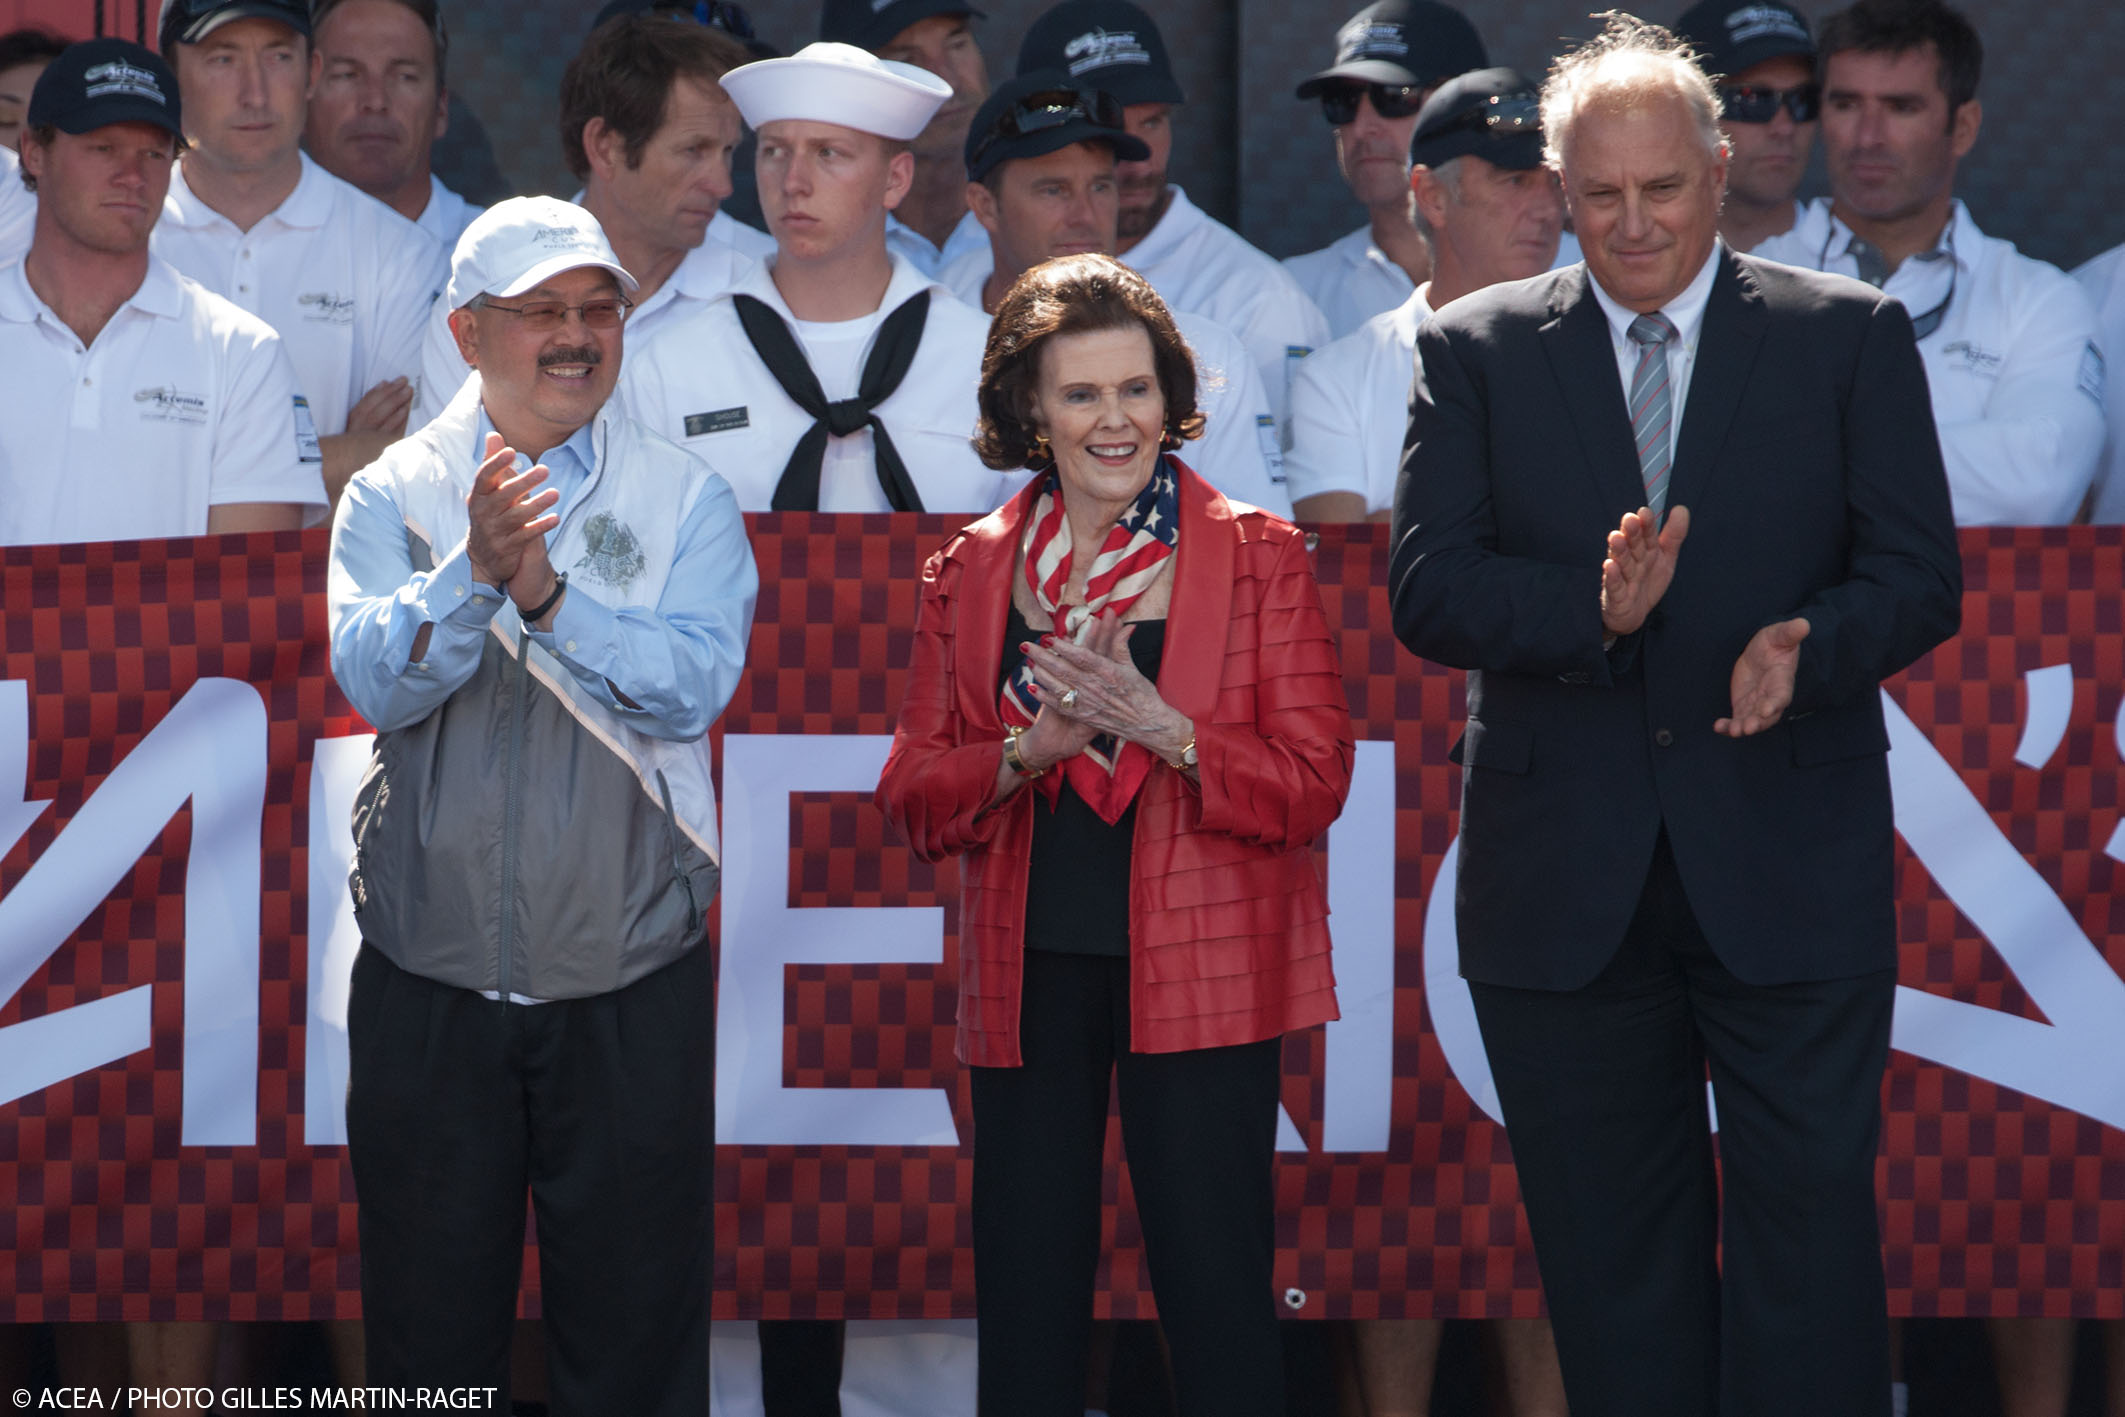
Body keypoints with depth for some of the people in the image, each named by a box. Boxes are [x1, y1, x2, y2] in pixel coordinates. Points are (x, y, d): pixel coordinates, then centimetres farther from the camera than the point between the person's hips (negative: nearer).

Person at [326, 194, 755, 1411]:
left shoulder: (686, 502, 2)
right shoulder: (394, 496, 4)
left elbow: (695, 683, -13)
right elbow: (376, 680, -10)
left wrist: (546, 594, -26)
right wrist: (474, 570, -27)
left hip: (630, 988, -1)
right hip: (430, 987, 1)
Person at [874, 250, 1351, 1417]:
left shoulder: (1256, 557, 1)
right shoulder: (969, 573, 9)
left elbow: (1313, 782, -4)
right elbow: (913, 795, 7)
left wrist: (1156, 724, -18)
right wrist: (1027, 751, -12)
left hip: (1197, 970, -3)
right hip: (1029, 979, 3)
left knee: (1218, 1300, -4)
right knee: (1024, 1306, 5)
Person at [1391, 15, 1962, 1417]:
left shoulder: (1851, 338, 5)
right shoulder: (1477, 350, 7)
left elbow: (1920, 574, 0)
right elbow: (1425, 588, -3)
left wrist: (1812, 643, -22)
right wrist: (1592, 612, -21)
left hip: (1791, 872, -1)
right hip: (1565, 879, 2)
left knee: (1808, 1227, -4)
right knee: (1614, 1256, 9)